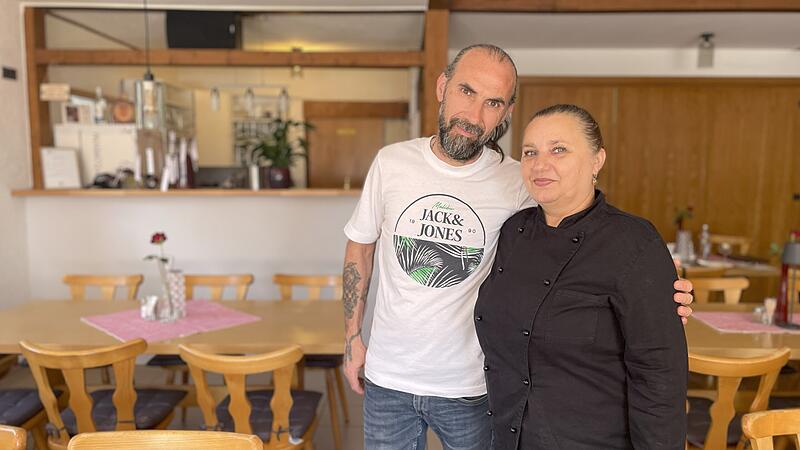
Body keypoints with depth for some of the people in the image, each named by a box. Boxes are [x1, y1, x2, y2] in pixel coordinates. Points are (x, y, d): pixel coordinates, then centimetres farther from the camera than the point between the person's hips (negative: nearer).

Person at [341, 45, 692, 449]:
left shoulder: (517, 184, -14)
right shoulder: (392, 162, -8)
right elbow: (361, 246, 4)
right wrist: (352, 336, 6)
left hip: (469, 386, -1)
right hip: (387, 376, 2)